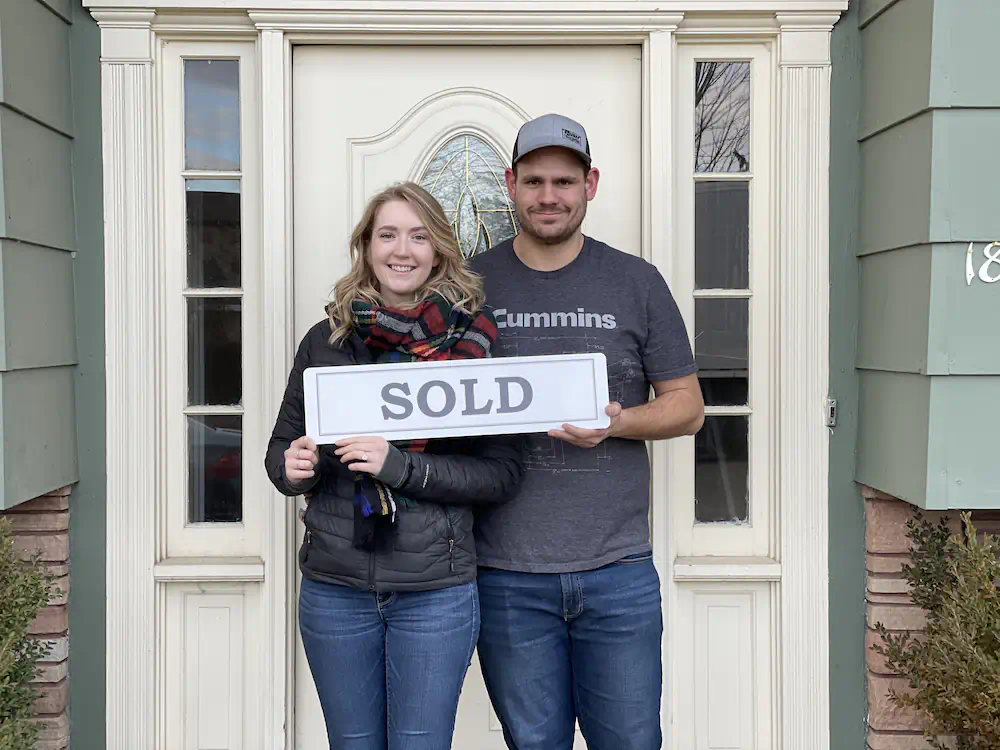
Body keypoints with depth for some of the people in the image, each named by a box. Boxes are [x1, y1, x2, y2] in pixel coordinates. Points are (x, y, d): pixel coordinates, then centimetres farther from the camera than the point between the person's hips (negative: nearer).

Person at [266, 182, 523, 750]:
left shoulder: (472, 342, -4)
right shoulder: (327, 340, 4)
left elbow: (502, 472, -8)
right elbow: (281, 449, 13)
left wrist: (401, 466, -19)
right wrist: (292, 467, -10)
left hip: (436, 592, -2)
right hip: (334, 589, 2)